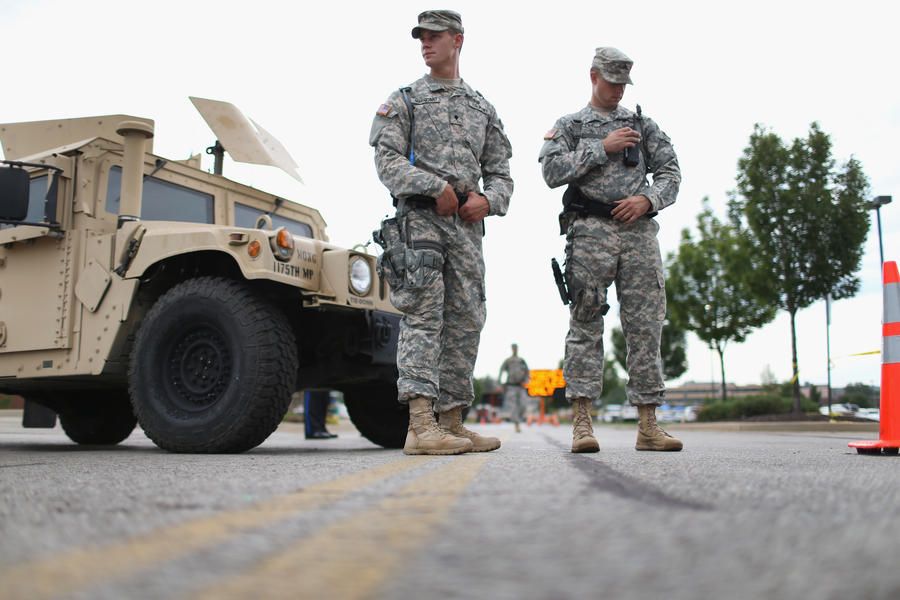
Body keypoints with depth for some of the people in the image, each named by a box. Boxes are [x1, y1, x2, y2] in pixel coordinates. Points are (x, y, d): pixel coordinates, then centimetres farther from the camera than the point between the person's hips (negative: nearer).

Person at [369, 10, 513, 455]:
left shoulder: (483, 108, 20)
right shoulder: (403, 100, 8)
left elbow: (500, 172, 17)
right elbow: (387, 160, -5)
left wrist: (487, 199, -5)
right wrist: (436, 187, -17)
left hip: (467, 225, 5)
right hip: (419, 218, -5)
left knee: (465, 322, 3)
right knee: (423, 317, -13)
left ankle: (452, 422, 11)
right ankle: (421, 426, -17)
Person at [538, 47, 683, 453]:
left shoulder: (643, 125, 21)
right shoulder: (570, 126, 14)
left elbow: (670, 172, 14)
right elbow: (552, 170, -3)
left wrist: (648, 199, -5)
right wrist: (602, 148, -6)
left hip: (640, 232, 3)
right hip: (591, 232, -3)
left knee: (645, 326, 0)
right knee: (586, 325, -7)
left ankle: (648, 426, 3)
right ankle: (582, 423, -8)